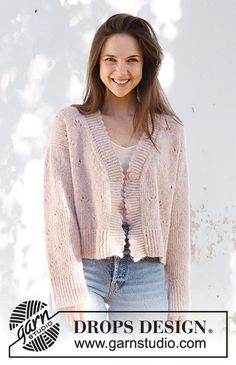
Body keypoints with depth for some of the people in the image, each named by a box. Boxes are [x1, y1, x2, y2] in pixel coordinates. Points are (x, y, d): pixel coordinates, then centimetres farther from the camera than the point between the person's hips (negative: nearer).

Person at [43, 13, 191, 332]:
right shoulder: (70, 123, 1)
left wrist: (178, 297, 6)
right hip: (86, 270, -2)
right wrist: (71, 291, -11)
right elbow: (58, 212, -4)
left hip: (146, 277, 2)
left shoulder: (169, 130, 7)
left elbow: (178, 216, 7)